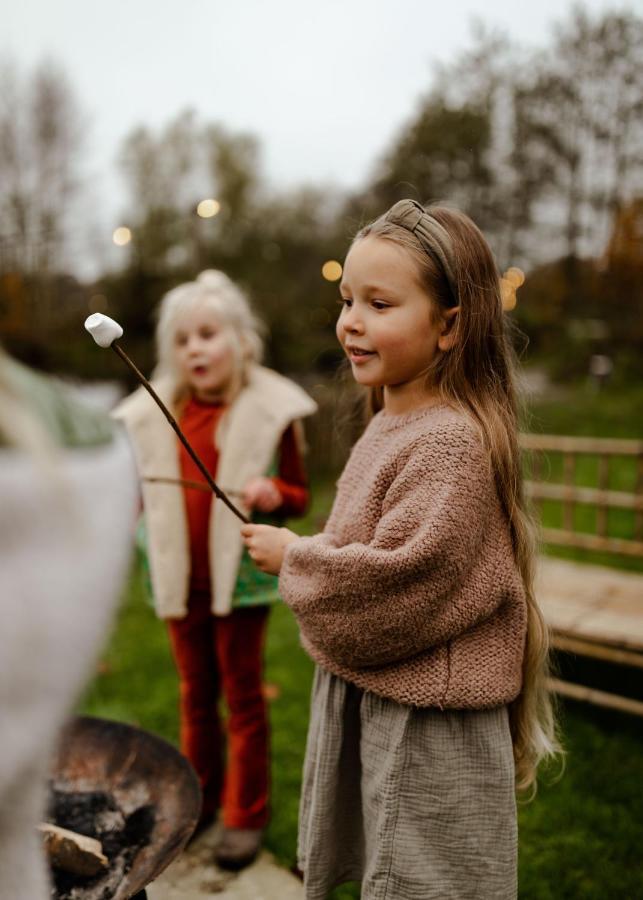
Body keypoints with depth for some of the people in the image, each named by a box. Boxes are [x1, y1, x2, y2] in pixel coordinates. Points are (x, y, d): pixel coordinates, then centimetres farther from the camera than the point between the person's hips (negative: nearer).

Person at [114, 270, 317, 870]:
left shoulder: (270, 410, -8)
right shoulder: (154, 413, 1)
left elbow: (298, 498, -3)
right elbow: (142, 492, 15)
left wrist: (273, 496, -25)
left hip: (241, 575, -3)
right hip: (179, 576, 4)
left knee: (242, 696, 10)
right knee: (195, 694, 18)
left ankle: (246, 816, 28)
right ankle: (200, 799, 39)